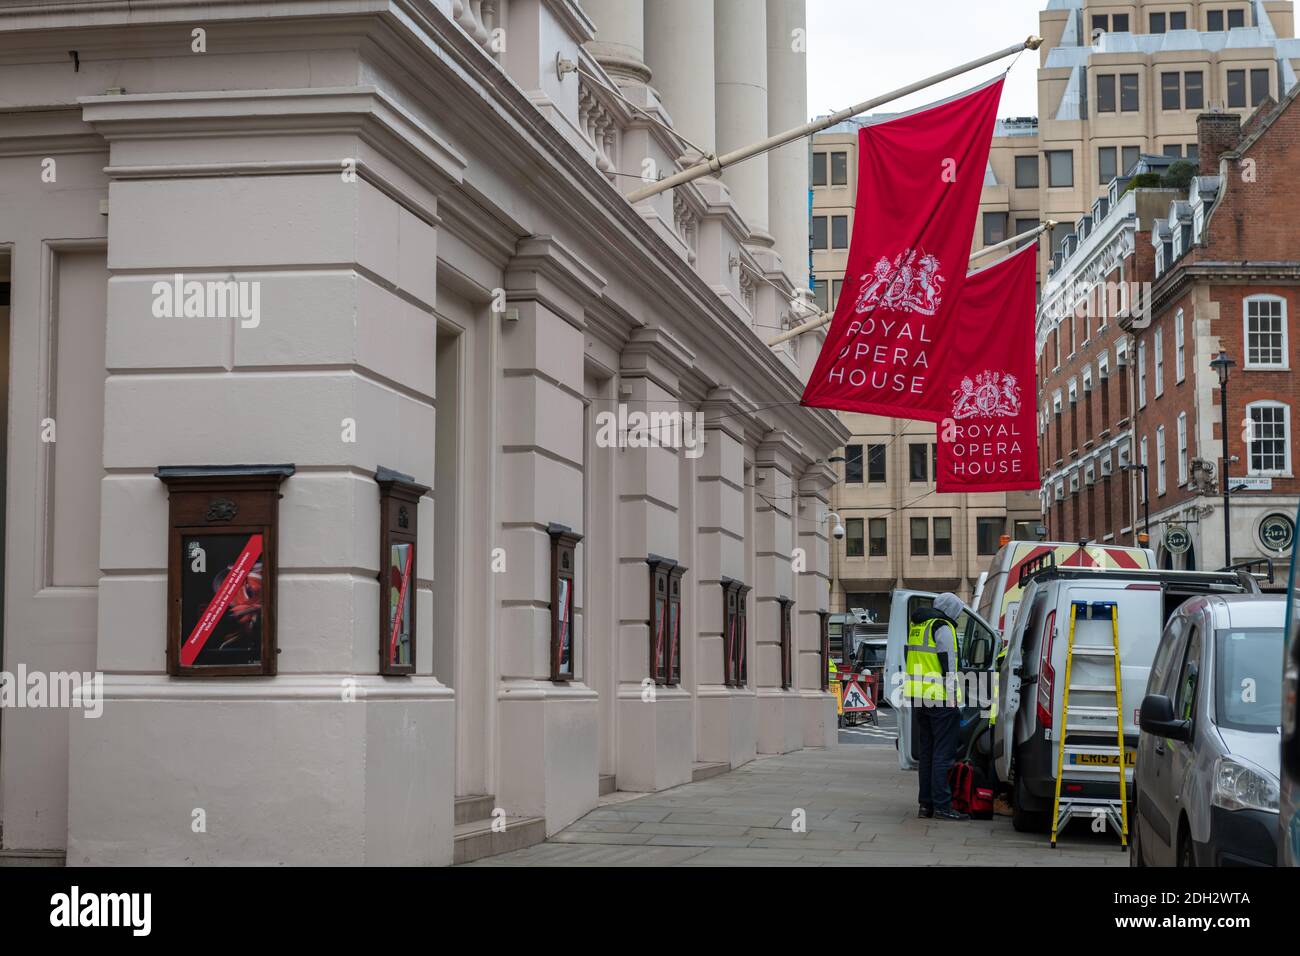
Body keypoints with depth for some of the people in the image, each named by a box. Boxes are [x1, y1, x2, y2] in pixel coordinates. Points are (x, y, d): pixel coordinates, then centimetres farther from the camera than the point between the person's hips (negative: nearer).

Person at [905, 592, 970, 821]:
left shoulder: (917, 626, 17)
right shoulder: (943, 628, -10)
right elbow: (948, 664, -14)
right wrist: (952, 697, -13)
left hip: (917, 697, 9)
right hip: (940, 699, -8)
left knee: (926, 752, 13)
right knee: (943, 753, -6)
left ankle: (926, 803, 15)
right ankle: (942, 806, -7)